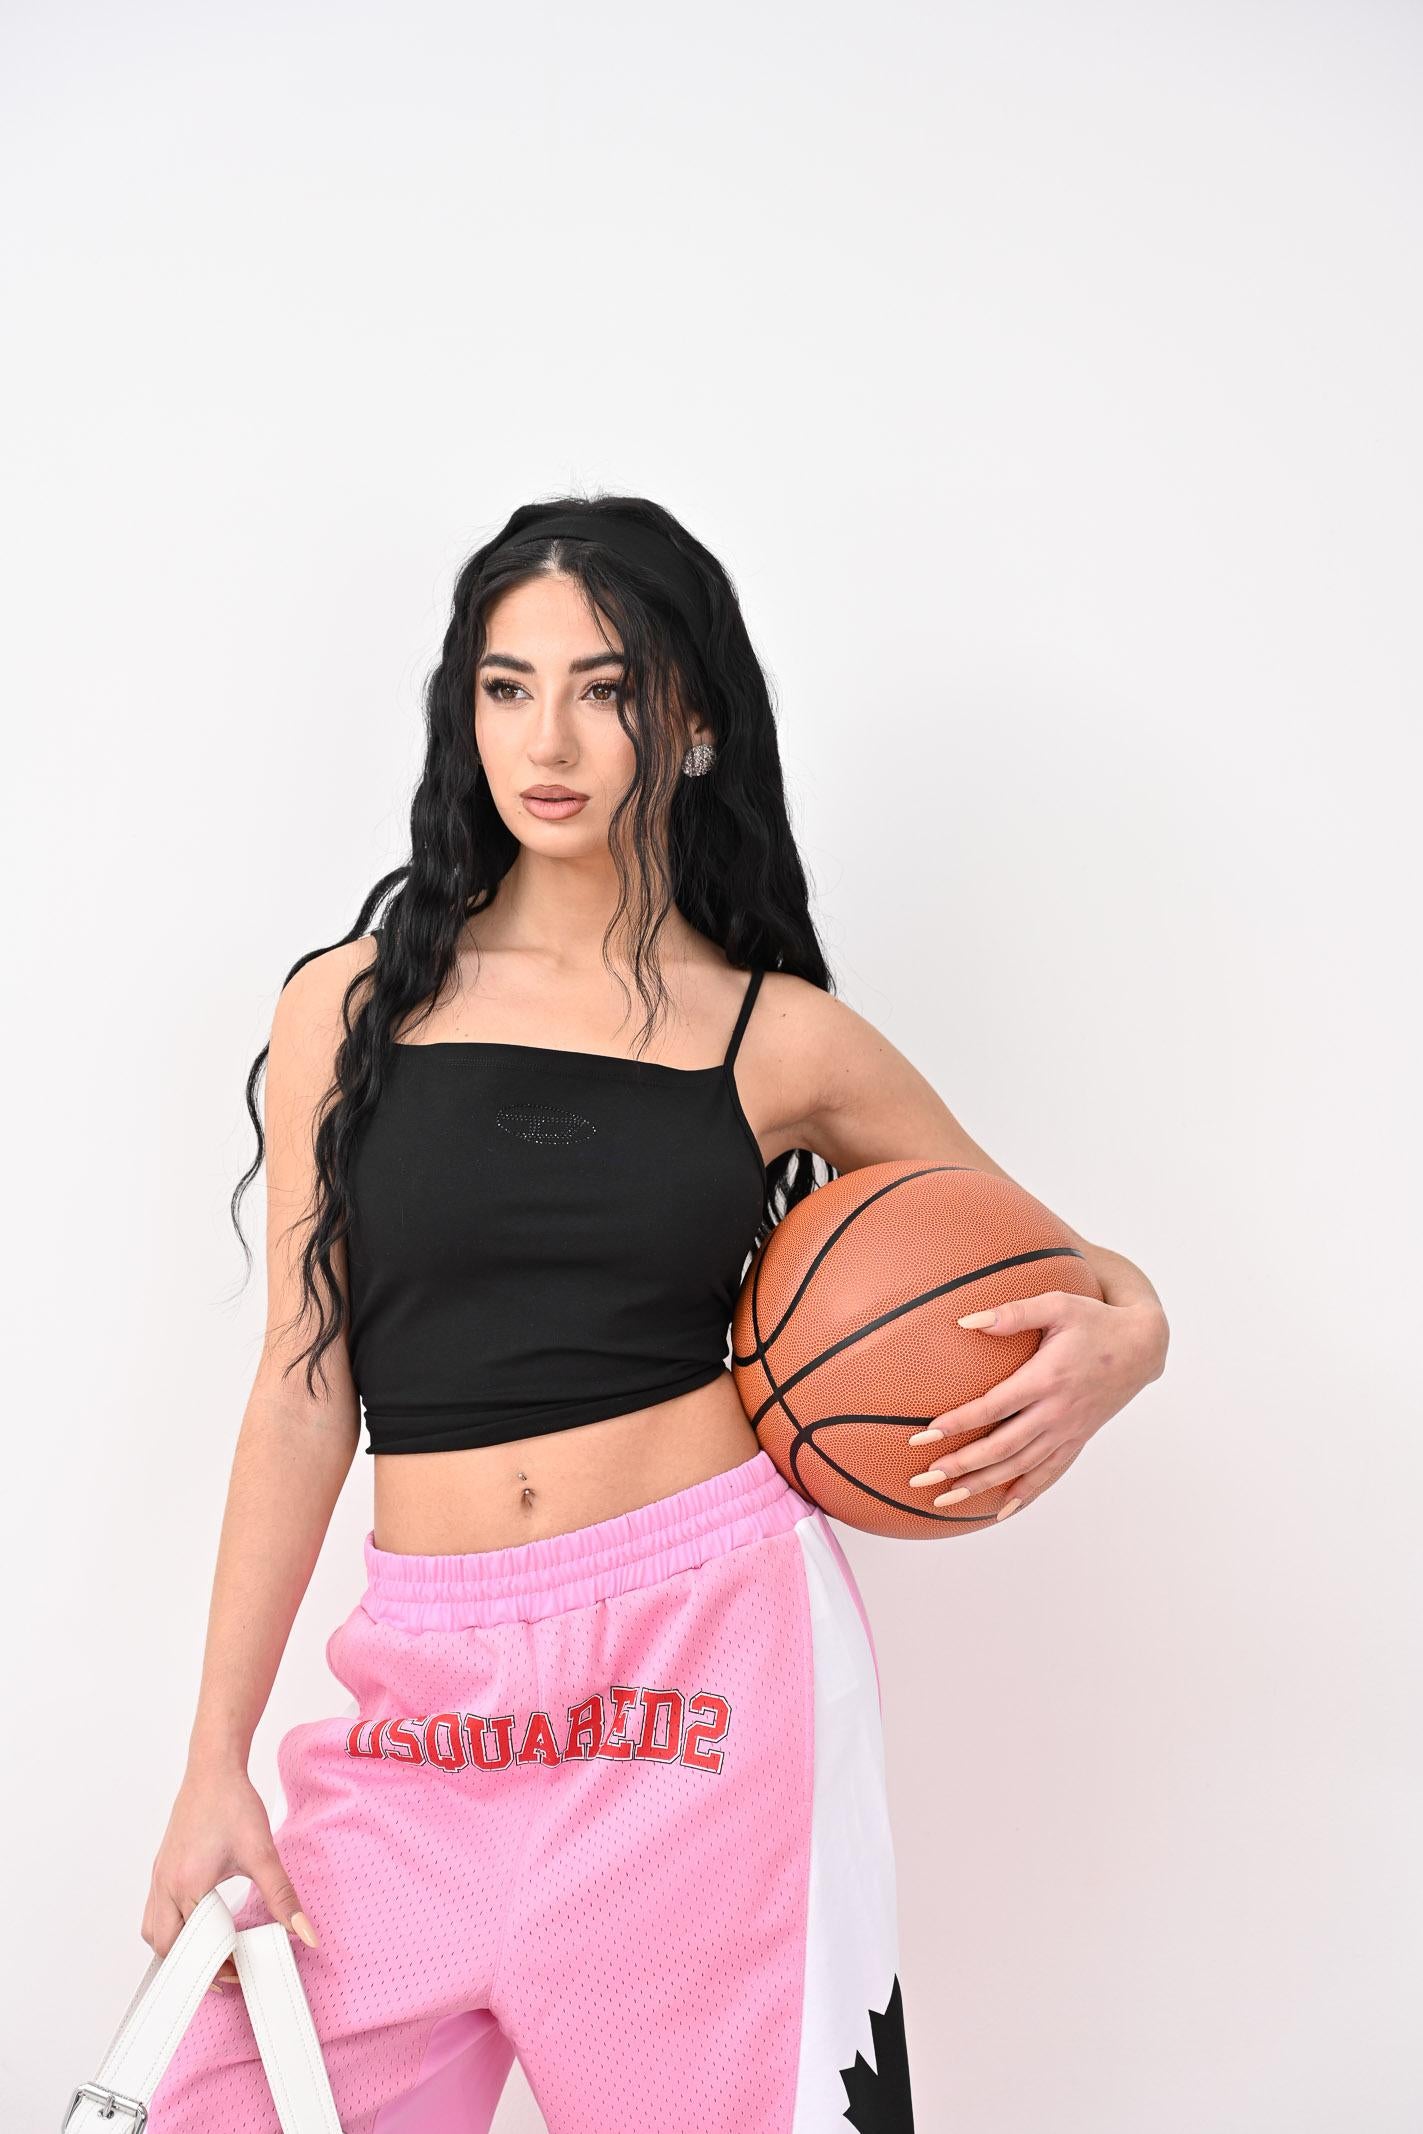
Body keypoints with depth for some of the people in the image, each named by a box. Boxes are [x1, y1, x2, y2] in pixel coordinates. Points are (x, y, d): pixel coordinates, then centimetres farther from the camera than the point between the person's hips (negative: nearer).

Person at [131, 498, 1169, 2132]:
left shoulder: (781, 1039, 2)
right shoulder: (350, 1005, 4)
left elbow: (1094, 1281, 12)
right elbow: (304, 1389, 5)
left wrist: (1115, 1348, -12)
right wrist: (215, 1765, 3)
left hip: (711, 1633, -1)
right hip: (431, 1689, 1)